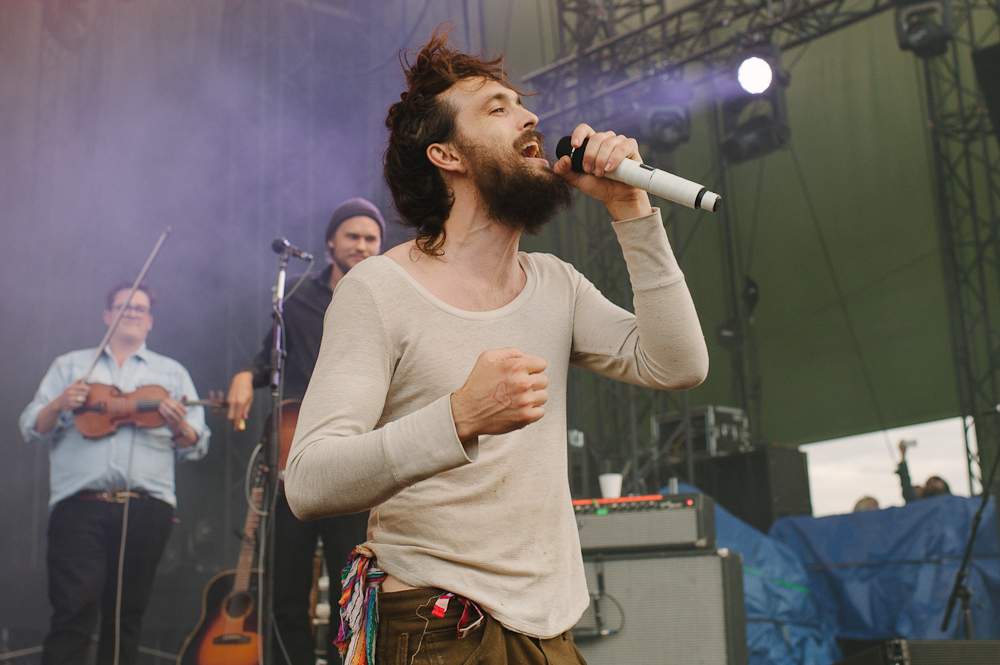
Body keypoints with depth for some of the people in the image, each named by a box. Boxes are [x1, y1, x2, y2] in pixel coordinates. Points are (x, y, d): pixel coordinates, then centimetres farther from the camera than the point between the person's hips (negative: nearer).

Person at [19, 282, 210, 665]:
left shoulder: (172, 373, 19)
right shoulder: (69, 366, 20)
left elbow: (196, 446, 12)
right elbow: (32, 429, 13)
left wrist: (179, 426, -10)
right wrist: (59, 404, -7)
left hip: (147, 507, 1)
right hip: (79, 505, -1)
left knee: (126, 615, 3)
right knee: (74, 610, -11)